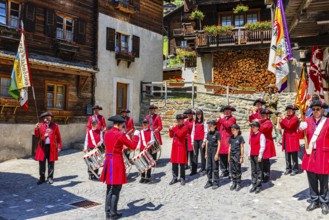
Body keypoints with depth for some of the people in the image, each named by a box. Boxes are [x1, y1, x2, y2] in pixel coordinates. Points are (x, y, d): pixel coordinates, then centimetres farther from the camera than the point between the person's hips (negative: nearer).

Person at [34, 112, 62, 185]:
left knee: (51, 163, 6)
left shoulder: (55, 126, 2)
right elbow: (37, 135, -2)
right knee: (42, 163, 6)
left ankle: (50, 178, 17)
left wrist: (59, 146, 1)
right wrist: (36, 129, -20)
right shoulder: (41, 126, 6)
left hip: (52, 147, -1)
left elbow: (58, 137, 4)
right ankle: (42, 178, 17)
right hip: (42, 147, 1)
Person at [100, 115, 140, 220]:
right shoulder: (120, 135, -14)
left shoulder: (107, 134, 6)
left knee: (109, 189, 15)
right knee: (116, 189, 2)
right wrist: (136, 135, 7)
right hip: (117, 162, -7)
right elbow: (133, 146, -8)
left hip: (108, 161, 7)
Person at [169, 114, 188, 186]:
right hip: (174, 146, 6)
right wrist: (171, 130, -4)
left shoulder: (185, 127, -7)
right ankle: (175, 178, 17)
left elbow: (180, 134, -23)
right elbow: (171, 136, 13)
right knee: (174, 163, 8)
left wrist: (173, 129, -15)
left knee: (182, 164, -1)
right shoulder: (176, 127, 13)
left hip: (181, 147, -6)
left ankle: (182, 179, 9)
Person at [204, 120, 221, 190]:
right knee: (209, 167, 10)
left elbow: (219, 144, -10)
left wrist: (217, 154, -14)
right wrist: (206, 153, 13)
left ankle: (216, 182, 9)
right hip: (209, 150, 6)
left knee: (215, 167, 0)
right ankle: (209, 181, 20)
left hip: (214, 150, -6)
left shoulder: (217, 133, -9)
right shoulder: (208, 133, 9)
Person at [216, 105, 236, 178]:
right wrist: (218, 121, 5)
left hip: (228, 140, -6)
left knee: (229, 157, -7)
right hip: (222, 140, 6)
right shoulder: (223, 119, 21)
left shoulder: (232, 119, 0)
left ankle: (230, 171, 0)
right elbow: (219, 128, 18)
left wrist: (222, 119, -8)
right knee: (222, 156, 6)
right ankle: (224, 171, 14)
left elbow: (227, 125, -19)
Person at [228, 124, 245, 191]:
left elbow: (242, 148, -6)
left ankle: (238, 184, 12)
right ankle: (233, 183, 20)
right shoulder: (231, 138, 8)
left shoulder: (240, 137, -7)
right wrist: (229, 156, 12)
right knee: (232, 170, 10)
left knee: (238, 170, 3)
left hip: (237, 155, -5)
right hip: (232, 155, 5)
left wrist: (241, 157, -9)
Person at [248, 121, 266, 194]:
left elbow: (262, 147, -12)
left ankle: (258, 186, 7)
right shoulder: (251, 135, 12)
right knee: (253, 171, 10)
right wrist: (249, 154, 14)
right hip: (252, 155, 7)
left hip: (258, 156, -7)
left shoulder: (261, 135, -10)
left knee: (259, 171, 0)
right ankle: (254, 185, 17)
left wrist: (260, 156, -15)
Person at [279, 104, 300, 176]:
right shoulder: (286, 118, 14)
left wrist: (284, 119, -16)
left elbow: (289, 125, -23)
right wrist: (281, 121, -4)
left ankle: (295, 169, 6)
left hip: (293, 138, -7)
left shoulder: (295, 118, -10)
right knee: (287, 154, 11)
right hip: (286, 138, 8)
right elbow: (283, 127, 12)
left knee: (294, 155, -1)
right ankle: (288, 168, 19)